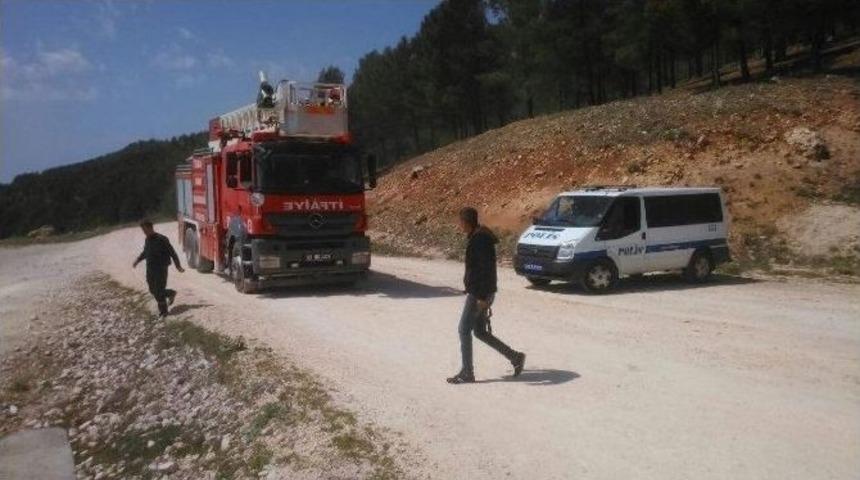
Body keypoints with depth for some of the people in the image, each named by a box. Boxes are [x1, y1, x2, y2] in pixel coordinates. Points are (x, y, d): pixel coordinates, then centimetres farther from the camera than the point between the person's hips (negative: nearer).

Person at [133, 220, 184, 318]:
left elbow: (172, 253, -14)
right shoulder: (147, 240, 7)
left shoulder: (162, 239, -16)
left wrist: (178, 266, -18)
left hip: (161, 269, -7)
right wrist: (138, 260, 12)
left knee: (159, 292, -4)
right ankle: (171, 294, 35)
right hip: (150, 269, 7)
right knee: (153, 290, 12)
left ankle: (163, 312, 11)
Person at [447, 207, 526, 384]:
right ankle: (515, 357, 18)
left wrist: (482, 297, -24)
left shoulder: (480, 240, -18)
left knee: (464, 330, -2)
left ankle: (467, 373, 7)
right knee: (480, 332, 14)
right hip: (479, 292, 10)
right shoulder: (477, 237, 14)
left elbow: (487, 268, -23)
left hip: (479, 293, -10)